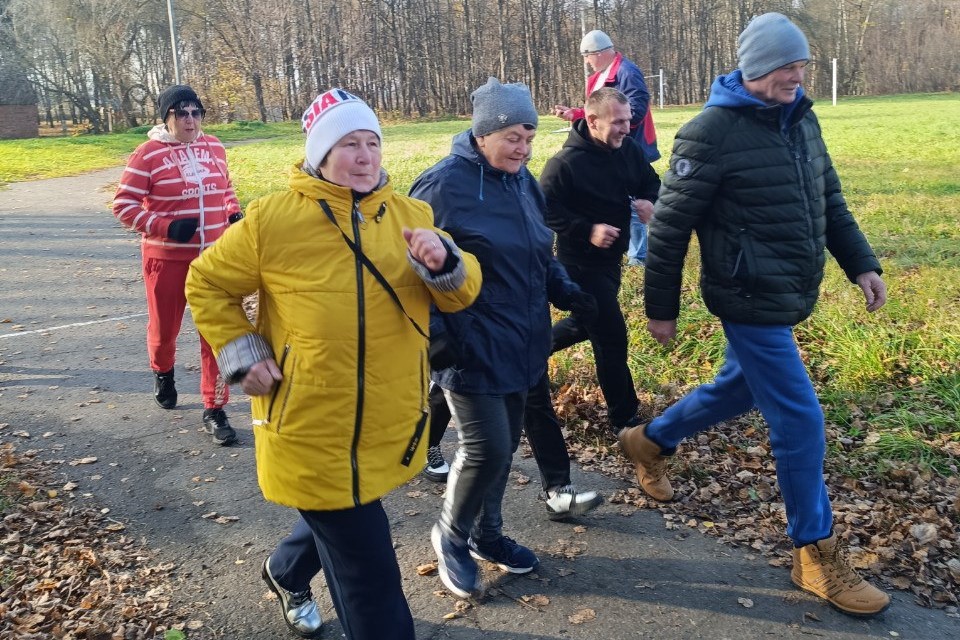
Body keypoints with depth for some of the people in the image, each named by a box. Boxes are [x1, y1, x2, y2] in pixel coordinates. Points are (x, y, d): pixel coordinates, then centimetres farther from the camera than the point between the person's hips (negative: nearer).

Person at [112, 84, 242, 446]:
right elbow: (123, 205, -8)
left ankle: (214, 410, 8)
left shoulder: (214, 148, 5)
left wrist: (234, 215, 0)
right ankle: (163, 372, 49)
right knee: (164, 328, 15)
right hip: (167, 258, -3)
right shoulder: (148, 155, -9)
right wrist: (166, 227, -19)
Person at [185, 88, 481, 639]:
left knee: (338, 523, 28)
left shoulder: (411, 215, 1)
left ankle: (286, 573, 60)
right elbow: (208, 284, 3)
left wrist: (444, 262, -23)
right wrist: (242, 355, -8)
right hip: (312, 429, -5)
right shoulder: (273, 218, -9)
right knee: (367, 567, 1)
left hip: (389, 428, 5)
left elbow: (459, 294, -1)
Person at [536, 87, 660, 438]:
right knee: (612, 338, -4)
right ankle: (624, 418, 11)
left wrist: (648, 201, -12)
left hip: (612, 258, 8)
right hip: (581, 263, -8)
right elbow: (547, 210, -19)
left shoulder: (628, 149, -2)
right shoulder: (565, 163, -22)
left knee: (587, 322, 25)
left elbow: (650, 181, 11)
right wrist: (587, 231, -29)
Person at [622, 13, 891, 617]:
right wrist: (661, 309, -9)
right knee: (800, 422, -3)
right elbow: (670, 227, -13)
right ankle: (816, 554, 15)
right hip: (752, 302, -8)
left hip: (787, 298, 9)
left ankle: (650, 441, 46)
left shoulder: (802, 119, 7)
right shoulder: (712, 132, -17)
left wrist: (862, 264, 10)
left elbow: (830, 201, 17)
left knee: (738, 388, 23)